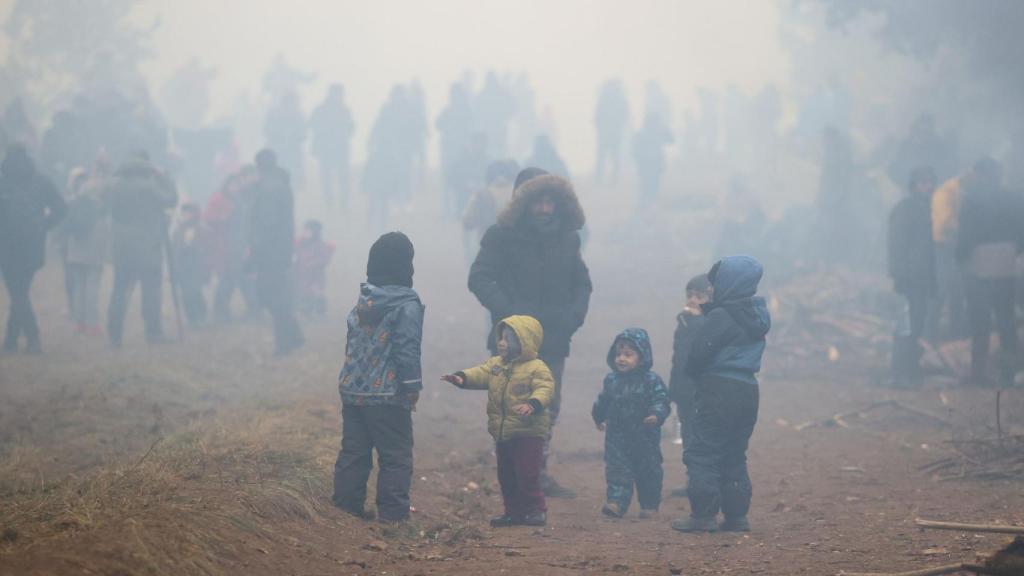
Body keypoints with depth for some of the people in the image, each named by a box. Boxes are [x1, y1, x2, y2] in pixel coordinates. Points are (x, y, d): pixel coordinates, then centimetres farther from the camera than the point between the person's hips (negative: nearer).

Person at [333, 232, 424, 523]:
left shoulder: (363, 300, 7)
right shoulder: (407, 305, -14)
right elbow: (407, 349, -17)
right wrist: (412, 387, -8)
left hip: (353, 390, 7)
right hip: (388, 395, -7)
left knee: (354, 450, 14)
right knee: (396, 455, 1)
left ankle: (347, 503, 16)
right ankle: (393, 512, 1)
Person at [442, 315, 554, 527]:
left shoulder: (536, 368, -11)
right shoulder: (496, 365, 10)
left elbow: (545, 388, -23)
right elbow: (480, 374, 0)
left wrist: (533, 404, -41)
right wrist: (462, 377, -19)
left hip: (528, 432, -7)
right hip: (502, 432, 7)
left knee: (527, 474, -8)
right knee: (506, 476, 12)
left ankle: (536, 510, 4)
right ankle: (514, 511, 22)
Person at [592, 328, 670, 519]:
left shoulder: (651, 380, -9)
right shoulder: (611, 380, 4)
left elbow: (661, 400, -14)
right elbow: (603, 401, 20)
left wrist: (657, 414, -32)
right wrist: (598, 416, 31)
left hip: (645, 438, -3)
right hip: (617, 437, 3)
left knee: (648, 472, 8)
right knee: (617, 470, -7)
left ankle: (650, 505, 21)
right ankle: (616, 502, -11)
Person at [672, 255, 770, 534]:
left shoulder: (720, 317, -14)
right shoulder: (756, 317, 12)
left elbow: (699, 354, -15)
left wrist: (693, 374, 7)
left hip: (720, 391, -9)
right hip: (748, 389, 9)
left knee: (701, 453, -5)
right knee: (734, 456, 15)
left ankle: (703, 514, -10)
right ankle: (736, 515, 15)